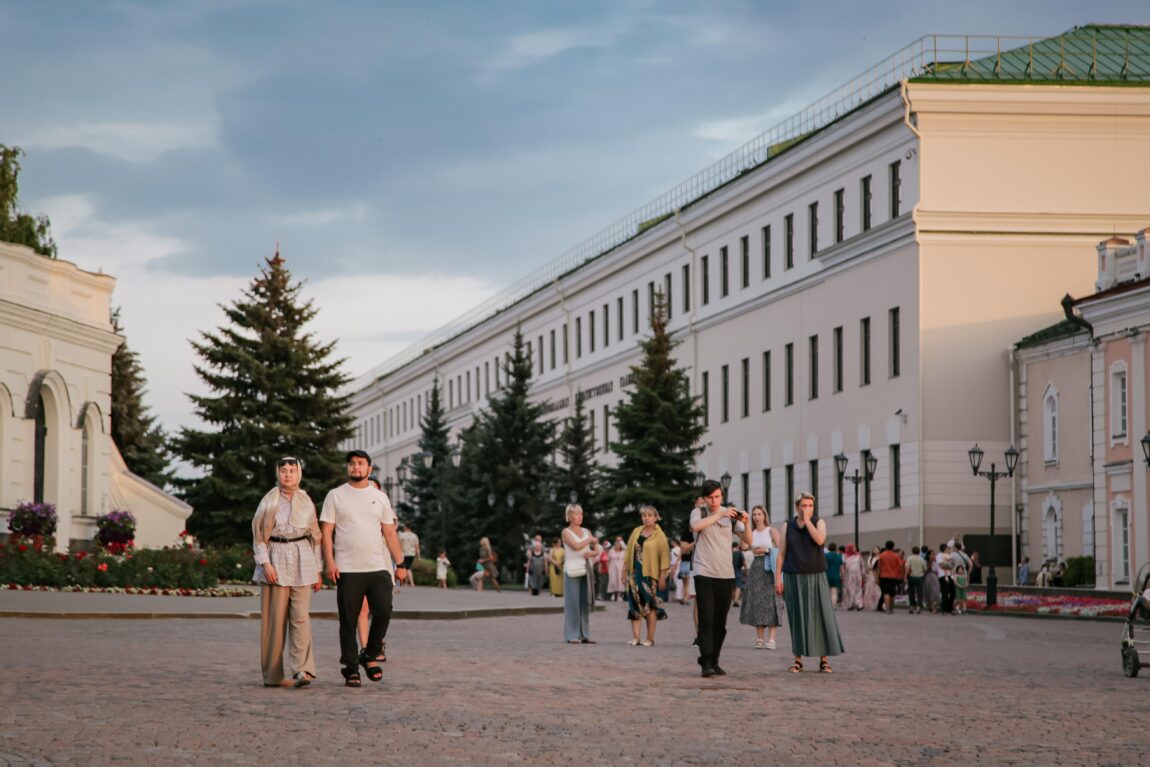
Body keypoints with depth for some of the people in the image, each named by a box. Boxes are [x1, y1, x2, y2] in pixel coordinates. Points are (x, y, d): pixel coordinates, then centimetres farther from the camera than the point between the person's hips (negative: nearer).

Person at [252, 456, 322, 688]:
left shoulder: (306, 502, 13)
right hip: (276, 558, -2)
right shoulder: (269, 501, 5)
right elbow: (258, 534, 1)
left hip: (302, 560, 2)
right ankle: (272, 675, 3)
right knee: (275, 618, -2)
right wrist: (265, 563, -11)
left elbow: (315, 536, 16)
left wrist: (319, 570, 13)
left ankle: (301, 669, -17)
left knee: (300, 616, -9)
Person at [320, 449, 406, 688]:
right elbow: (327, 531, 1)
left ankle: (370, 655, 11)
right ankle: (351, 669, 8)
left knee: (383, 612, -10)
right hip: (347, 570, -2)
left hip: (378, 568, 2)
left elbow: (390, 533, 13)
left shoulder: (380, 497, 13)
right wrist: (330, 562, -10)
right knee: (348, 621, 1)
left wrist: (400, 563, 6)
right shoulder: (335, 496, 5)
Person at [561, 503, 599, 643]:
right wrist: (591, 540, -4)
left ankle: (584, 634, 6)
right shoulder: (566, 532, -1)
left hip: (586, 570, 5)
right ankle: (572, 636, -6)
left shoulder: (586, 532, 14)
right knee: (573, 602, -7)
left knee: (585, 602, 3)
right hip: (572, 570, -5)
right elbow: (576, 546, -17)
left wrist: (592, 553, -12)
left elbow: (597, 550, 11)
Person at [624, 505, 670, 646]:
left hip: (650, 574, -4)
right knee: (635, 605, 0)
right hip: (635, 573, 4)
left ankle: (650, 638, 4)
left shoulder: (659, 535, -2)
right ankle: (635, 637, 1)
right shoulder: (636, 532, 12)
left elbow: (664, 556, -5)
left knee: (650, 606, -1)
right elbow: (629, 551, 16)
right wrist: (625, 569, 10)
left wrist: (662, 577, -9)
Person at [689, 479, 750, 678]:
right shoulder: (699, 513, 3)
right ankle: (706, 663, -16)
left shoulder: (730, 515, 10)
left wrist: (745, 524, -15)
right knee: (706, 619, -11)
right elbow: (695, 526, -20)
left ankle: (714, 661, 14)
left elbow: (747, 539, 4)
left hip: (726, 574, 3)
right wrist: (719, 514, -25)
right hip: (704, 574, -3)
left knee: (720, 622, 6)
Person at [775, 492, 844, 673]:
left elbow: (819, 540, -17)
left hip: (815, 577, -1)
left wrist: (807, 520, -11)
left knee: (821, 616, -7)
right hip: (793, 578, 1)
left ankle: (824, 660, -4)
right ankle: (798, 660, 6)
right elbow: (781, 553, 6)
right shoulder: (788, 526, 6)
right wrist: (777, 577, -1)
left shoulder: (819, 522, 4)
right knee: (797, 618, 1)